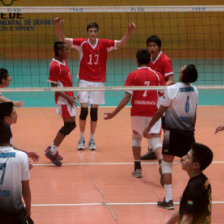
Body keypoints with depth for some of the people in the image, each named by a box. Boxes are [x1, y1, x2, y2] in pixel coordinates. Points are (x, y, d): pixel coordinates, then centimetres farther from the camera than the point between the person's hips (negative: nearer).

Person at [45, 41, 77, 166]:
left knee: (70, 125, 12)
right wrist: (67, 97, -22)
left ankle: (52, 149, 22)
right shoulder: (55, 66, -18)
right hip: (63, 99, -10)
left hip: (68, 98, 10)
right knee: (70, 124, -10)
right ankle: (52, 151, -3)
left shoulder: (64, 62, 11)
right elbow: (54, 86, -18)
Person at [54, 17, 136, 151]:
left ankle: (92, 140, 15)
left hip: (98, 82, 1)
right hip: (84, 81, -1)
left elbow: (122, 42, -8)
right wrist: (59, 27, -22)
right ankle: (82, 139, 8)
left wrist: (129, 32, -25)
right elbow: (63, 40, -5)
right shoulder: (82, 43, -3)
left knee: (94, 110, 4)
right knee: (84, 109, -6)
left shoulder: (104, 44, -2)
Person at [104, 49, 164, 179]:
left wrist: (114, 113, -1)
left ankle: (138, 168, 19)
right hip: (153, 112, 0)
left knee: (136, 137, 21)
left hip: (137, 112, 0)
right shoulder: (156, 75, 4)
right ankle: (161, 163, -32)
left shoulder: (132, 76, -2)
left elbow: (127, 97, -6)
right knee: (155, 138, -5)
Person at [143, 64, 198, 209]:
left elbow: (160, 112, -7)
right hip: (189, 133, 5)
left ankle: (168, 200, -4)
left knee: (167, 164, 2)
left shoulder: (171, 90, -13)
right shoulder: (194, 91, 2)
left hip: (173, 132, -5)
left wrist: (148, 128, 4)